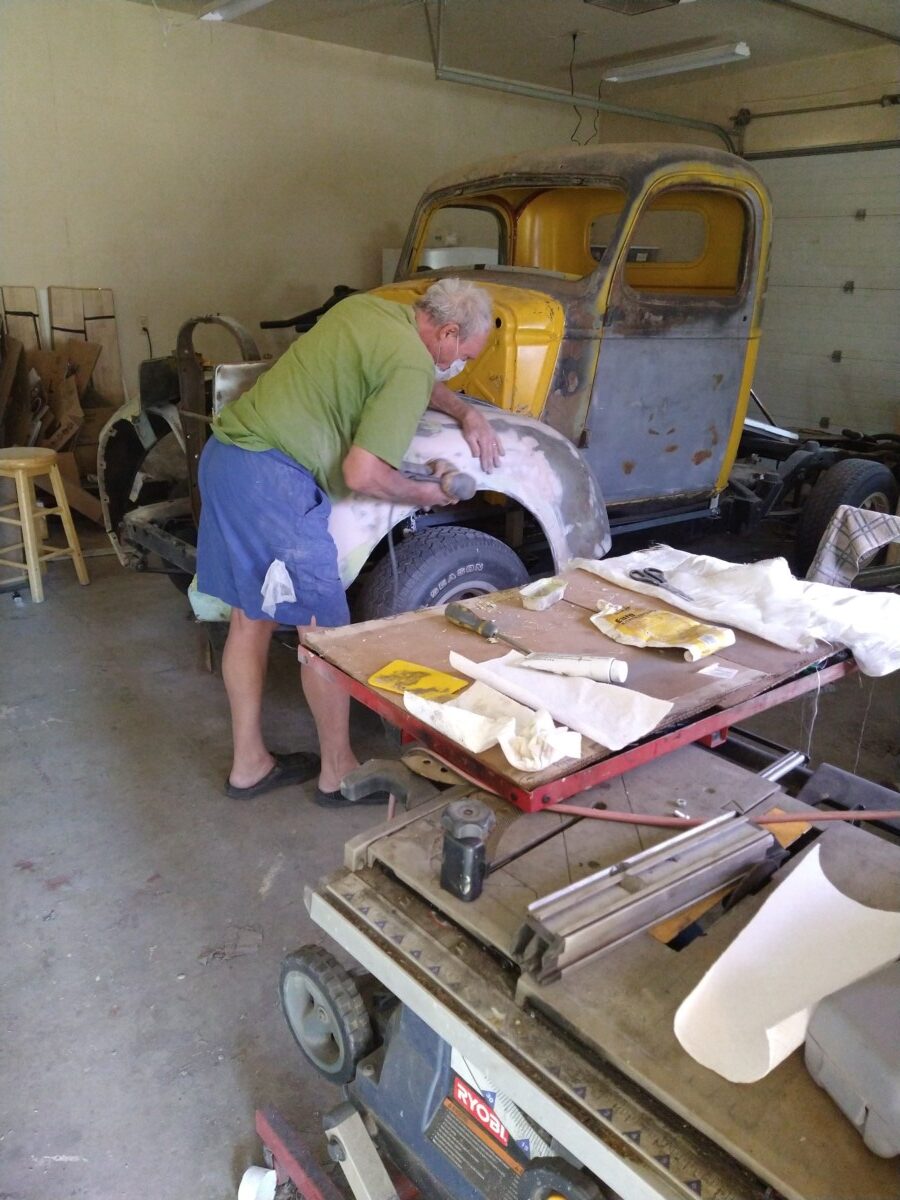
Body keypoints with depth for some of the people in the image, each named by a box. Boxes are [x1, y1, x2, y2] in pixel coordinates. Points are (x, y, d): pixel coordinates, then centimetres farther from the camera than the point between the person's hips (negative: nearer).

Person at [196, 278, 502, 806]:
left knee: (250, 619, 16)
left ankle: (249, 764, 29)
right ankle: (338, 771, 19)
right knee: (324, 629, 3)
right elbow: (361, 474, -17)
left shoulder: (367, 307, 15)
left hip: (223, 454, 10)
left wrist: (467, 413, 20)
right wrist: (422, 494, 1)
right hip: (274, 480, -10)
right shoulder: (410, 362, -12)